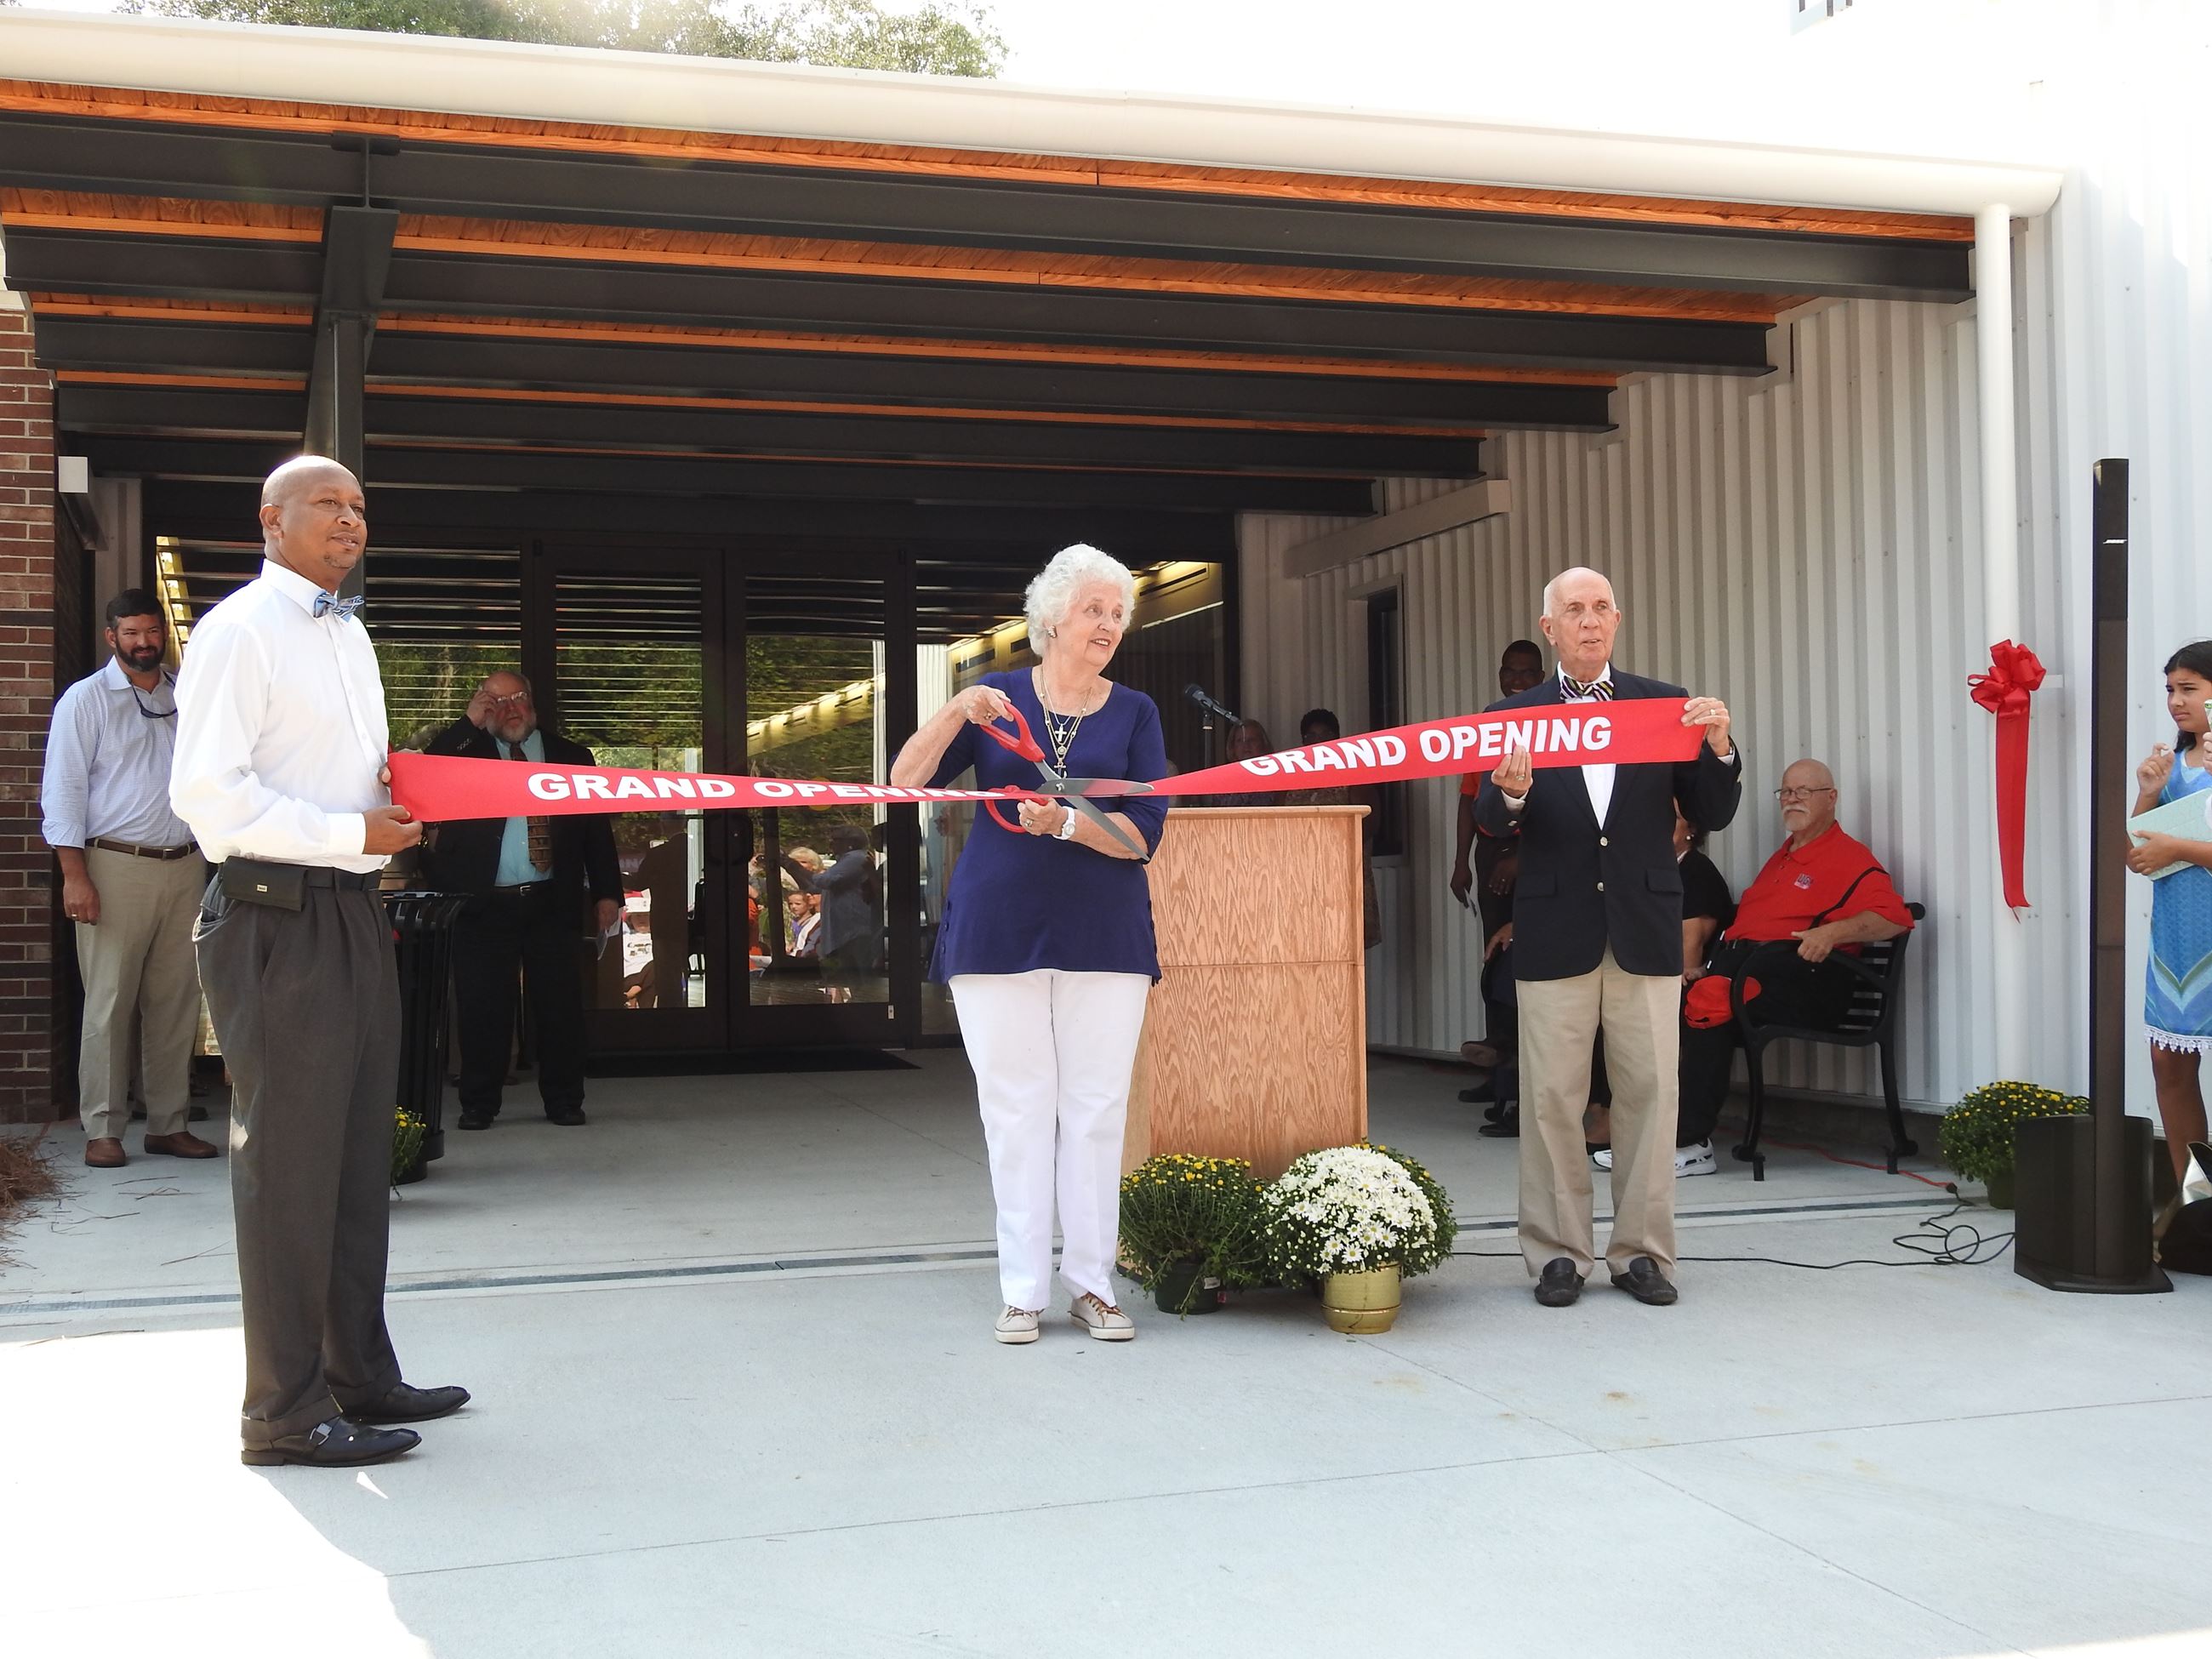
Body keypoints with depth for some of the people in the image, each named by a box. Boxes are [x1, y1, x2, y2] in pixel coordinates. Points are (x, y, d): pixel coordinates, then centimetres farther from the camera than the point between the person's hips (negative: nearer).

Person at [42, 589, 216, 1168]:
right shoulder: (87, 699, 1)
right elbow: (63, 789, -3)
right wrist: (74, 875, -12)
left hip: (185, 866, 4)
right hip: (116, 866, -4)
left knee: (176, 1002, 7)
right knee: (109, 1004, -3)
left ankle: (168, 1124, 14)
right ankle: (102, 1130, 4)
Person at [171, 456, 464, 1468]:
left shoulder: (349, 635, 20)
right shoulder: (238, 633, -10)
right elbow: (207, 794, -18)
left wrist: (399, 802, 7)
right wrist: (351, 832, -18)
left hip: (352, 909, 9)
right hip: (275, 917, -9)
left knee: (359, 1155, 14)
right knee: (289, 1162, -5)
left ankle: (359, 1376, 26)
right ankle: (285, 1412, 3)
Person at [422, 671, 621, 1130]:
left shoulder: (572, 757, 12)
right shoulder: (467, 751, 10)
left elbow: (598, 828, 10)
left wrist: (607, 892, 2)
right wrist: (470, 723, -9)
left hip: (553, 902, 1)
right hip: (483, 902, -1)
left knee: (560, 1003, 1)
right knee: (481, 1005, 1)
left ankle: (563, 1100, 12)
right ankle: (479, 1104, 12)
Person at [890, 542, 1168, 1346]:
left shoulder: (1134, 713, 6)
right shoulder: (998, 699, 6)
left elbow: (1143, 833, -4)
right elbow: (906, 780, -2)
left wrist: (1065, 824, -21)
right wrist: (957, 712, -16)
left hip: (1104, 939, 1)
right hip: (997, 934, 0)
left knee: (1096, 1111, 2)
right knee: (1016, 1111, 2)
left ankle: (1092, 1284, 11)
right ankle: (1022, 1289, 9)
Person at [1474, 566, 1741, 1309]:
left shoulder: (1664, 705, 5)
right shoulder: (1515, 717, 3)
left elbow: (1711, 815, 4)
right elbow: (1490, 822, -5)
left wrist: (1717, 747, -14)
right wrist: (1511, 795, -27)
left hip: (1645, 931, 1)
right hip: (1556, 932, -1)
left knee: (1648, 1092, 5)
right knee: (1551, 1100, 4)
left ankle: (1641, 1251, 16)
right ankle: (1558, 1253, 14)